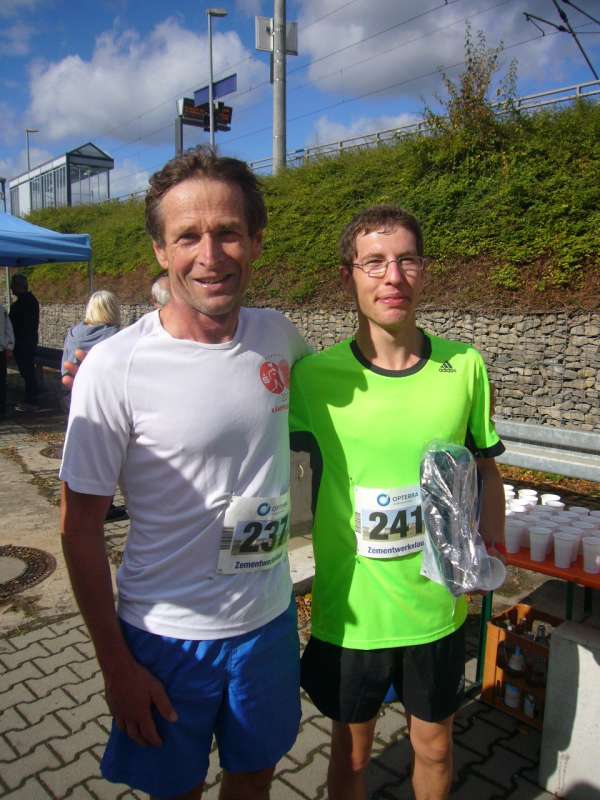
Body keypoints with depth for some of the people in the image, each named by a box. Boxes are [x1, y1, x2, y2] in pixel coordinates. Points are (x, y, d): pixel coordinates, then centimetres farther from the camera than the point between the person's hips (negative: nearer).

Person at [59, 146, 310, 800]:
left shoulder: (277, 335, -7)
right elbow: (80, 530, -12)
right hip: (168, 636, -3)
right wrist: (115, 664, -8)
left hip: (271, 618, 4)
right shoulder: (114, 367, -20)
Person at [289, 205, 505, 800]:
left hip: (438, 607, 2)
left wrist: (488, 550, -9)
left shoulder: (464, 366, -8)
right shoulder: (313, 377, -15)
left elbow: (485, 467, 4)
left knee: (434, 747, 25)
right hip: (350, 612, -1)